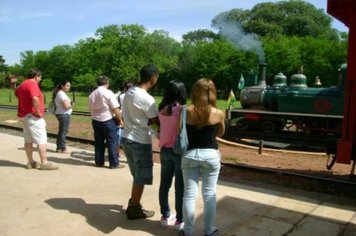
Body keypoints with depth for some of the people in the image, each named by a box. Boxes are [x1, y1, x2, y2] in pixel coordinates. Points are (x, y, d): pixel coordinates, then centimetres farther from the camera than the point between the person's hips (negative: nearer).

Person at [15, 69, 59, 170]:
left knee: (28, 140, 13)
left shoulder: (23, 84, 16)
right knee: (41, 140, -8)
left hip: (24, 115, 10)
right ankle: (44, 163, -8)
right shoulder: (33, 84, -15)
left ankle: (30, 162, 19)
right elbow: (35, 99, -32)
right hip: (32, 116, -10)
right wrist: (38, 112, -21)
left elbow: (17, 93, 39)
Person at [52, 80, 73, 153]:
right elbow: (66, 106, -22)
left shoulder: (60, 93, 16)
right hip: (64, 114, -11)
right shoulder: (62, 94, -16)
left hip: (61, 114, 11)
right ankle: (63, 148, 0)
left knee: (61, 131, 16)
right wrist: (71, 105, -4)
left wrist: (70, 104, 4)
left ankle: (59, 147, 24)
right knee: (64, 131, -5)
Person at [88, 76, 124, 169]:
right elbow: (115, 109, -15)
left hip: (95, 120, 6)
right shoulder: (108, 93, -12)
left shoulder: (92, 94, 7)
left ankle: (99, 162, 18)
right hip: (108, 120, -6)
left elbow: (91, 109, 14)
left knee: (98, 142, 13)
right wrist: (120, 119, -5)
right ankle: (114, 163, 3)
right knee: (112, 142, 1)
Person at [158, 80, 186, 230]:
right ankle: (180, 220, 16)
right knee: (180, 187, 5)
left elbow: (159, 127, 3)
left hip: (164, 150, 6)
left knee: (164, 184, 15)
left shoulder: (162, 109, 1)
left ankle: (165, 216, 29)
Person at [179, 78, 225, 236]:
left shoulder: (186, 111, -7)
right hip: (211, 155, 0)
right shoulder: (218, 113, -6)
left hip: (189, 155, 1)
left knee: (189, 194, 10)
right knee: (209, 194, 12)